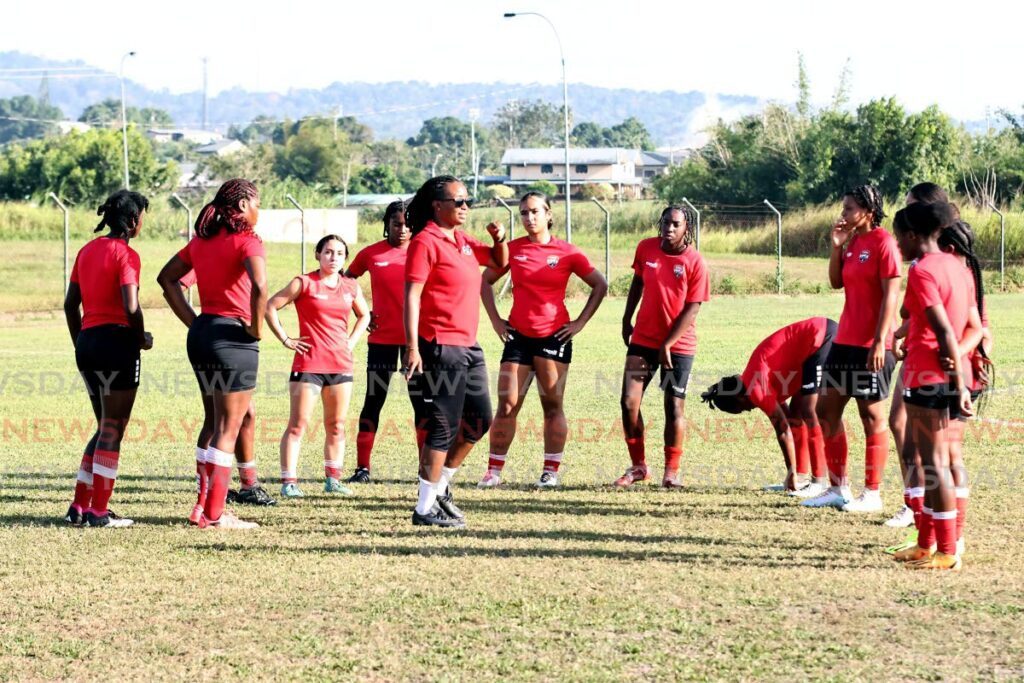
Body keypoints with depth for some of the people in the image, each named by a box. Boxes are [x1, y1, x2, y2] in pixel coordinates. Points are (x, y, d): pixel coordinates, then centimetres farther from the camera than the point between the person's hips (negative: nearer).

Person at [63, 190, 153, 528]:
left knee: (105, 427, 18)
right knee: (113, 430, 1)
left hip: (87, 343, 8)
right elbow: (131, 307, -20)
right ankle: (99, 512, 1)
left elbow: (70, 303, 14)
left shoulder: (88, 250, 12)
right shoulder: (126, 255, -11)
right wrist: (142, 339, -3)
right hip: (117, 342, -8)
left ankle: (79, 506, 15)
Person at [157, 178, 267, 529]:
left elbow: (167, 278, 19)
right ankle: (213, 514, 1)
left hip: (202, 333, 8)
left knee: (220, 421, 20)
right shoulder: (246, 241, -11)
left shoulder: (203, 240, 12)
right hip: (233, 336, -8)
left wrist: (193, 322, 14)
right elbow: (259, 286, -28)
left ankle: (204, 503, 20)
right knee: (229, 428, 0)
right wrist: (256, 329, -14)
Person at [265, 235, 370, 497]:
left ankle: (333, 480, 18)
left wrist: (351, 341, 12)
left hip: (341, 364, 5)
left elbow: (364, 315, 27)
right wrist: (285, 339, -8)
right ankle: (288, 482, -8)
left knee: (336, 426, 9)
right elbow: (270, 306, -6)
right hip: (309, 364, -5)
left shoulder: (351, 287, 10)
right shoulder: (304, 283, -4)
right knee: (298, 425, -7)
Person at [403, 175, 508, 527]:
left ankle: (440, 485, 27)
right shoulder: (426, 242, -11)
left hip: (468, 346, 9)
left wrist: (500, 239, 6)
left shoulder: (463, 241, 14)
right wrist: (412, 347, -24)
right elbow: (411, 296, -17)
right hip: (440, 347, -9)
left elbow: (499, 262, 29)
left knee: (480, 420, 14)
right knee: (444, 427, -6)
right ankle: (425, 508, 0)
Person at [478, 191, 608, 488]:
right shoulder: (513, 249, 3)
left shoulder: (567, 253, -2)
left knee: (552, 405, 4)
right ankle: (494, 470, 4)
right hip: (518, 336, 2)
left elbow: (600, 285, 5)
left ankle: (551, 471, 11)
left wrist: (580, 323, 0)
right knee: (507, 405, -2)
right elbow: (486, 281, 15)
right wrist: (495, 319, 7)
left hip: (554, 336, -2)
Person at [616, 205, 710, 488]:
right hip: (643, 339, 3)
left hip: (679, 345, -3)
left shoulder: (695, 262, -12)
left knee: (674, 407, 0)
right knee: (629, 402, -4)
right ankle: (638, 467, 10)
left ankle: (672, 471, 13)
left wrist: (668, 344, -16)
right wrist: (627, 320, 17)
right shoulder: (646, 248, -2)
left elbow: (692, 308, -13)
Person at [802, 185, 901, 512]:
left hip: (871, 345, -9)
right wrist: (836, 246, 3)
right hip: (845, 340, 9)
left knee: (872, 416, -2)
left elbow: (891, 295, -16)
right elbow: (836, 282, 14)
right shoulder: (853, 242, 13)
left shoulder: (883, 243, -12)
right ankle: (838, 488, 18)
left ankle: (872, 494, 4)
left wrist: (880, 341, -21)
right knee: (826, 410, 10)